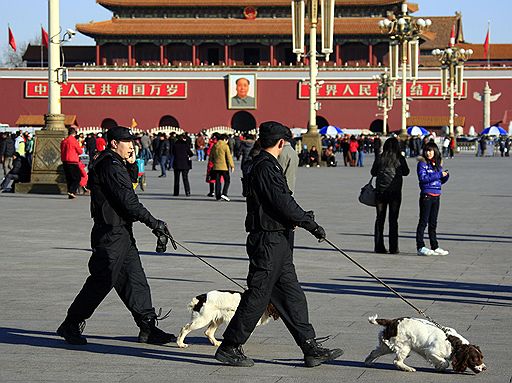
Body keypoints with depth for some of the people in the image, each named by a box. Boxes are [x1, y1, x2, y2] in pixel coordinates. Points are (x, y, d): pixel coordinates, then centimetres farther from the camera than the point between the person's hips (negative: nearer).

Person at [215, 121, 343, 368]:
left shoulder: (267, 165, 16)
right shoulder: (265, 167, -16)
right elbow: (283, 203, -19)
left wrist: (300, 217, 14)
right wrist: (311, 225, -12)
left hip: (277, 239, 11)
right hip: (268, 240, -11)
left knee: (292, 295, 10)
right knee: (258, 295, -4)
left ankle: (311, 349, 12)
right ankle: (229, 348, 5)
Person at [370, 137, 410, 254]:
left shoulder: (379, 158, -3)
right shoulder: (400, 158, -6)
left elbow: (373, 172, 6)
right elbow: (406, 172, 7)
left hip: (381, 191, 1)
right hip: (395, 191, -1)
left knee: (380, 218, 9)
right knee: (393, 219, 4)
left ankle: (379, 246, 8)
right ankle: (393, 248, 1)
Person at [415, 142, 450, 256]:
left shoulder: (438, 163, 13)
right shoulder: (422, 163, -6)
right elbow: (423, 178, -19)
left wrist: (446, 176, -4)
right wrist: (439, 175, -18)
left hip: (436, 196, 6)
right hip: (426, 195, -6)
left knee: (433, 222, 12)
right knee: (423, 221, -4)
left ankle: (435, 247, 16)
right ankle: (420, 247, -3)